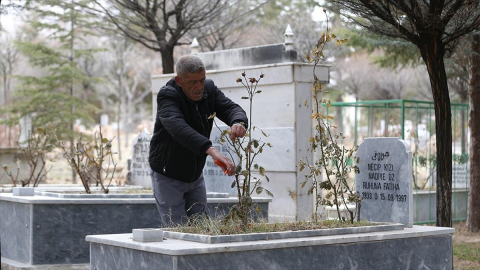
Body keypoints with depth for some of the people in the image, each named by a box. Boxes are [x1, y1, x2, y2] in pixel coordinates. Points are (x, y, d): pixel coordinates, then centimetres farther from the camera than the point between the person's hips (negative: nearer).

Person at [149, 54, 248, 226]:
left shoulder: (209, 89, -5)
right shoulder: (167, 96, -25)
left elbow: (231, 108, -14)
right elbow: (177, 127, -43)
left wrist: (238, 122, -41)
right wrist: (212, 151, -58)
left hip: (195, 176, 6)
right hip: (167, 177, -6)